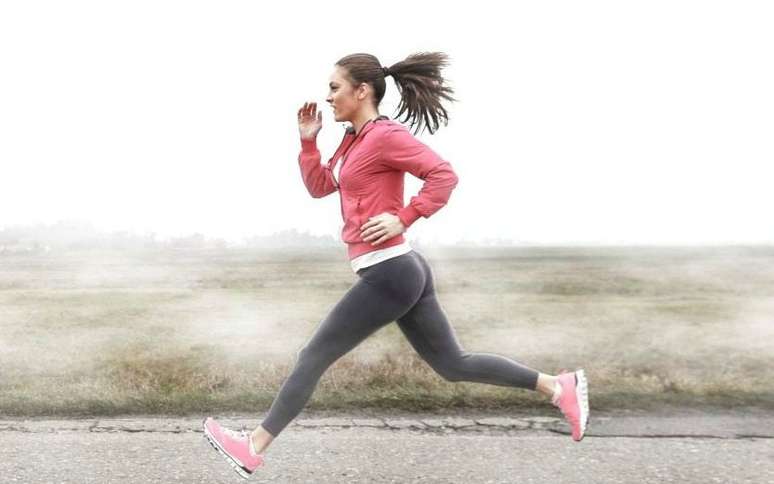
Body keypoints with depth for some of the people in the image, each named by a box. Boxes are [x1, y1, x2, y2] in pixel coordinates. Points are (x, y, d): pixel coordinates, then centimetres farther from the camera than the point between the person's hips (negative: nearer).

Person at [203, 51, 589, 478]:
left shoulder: (386, 135, -12)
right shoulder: (355, 139, 17)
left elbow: (444, 175, -17)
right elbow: (318, 187, 21)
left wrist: (402, 219, -19)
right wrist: (308, 140, 11)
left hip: (389, 273, -10)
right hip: (401, 272, 10)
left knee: (313, 357, 1)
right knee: (453, 364, 15)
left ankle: (253, 448, 14)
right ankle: (559, 386, 18)